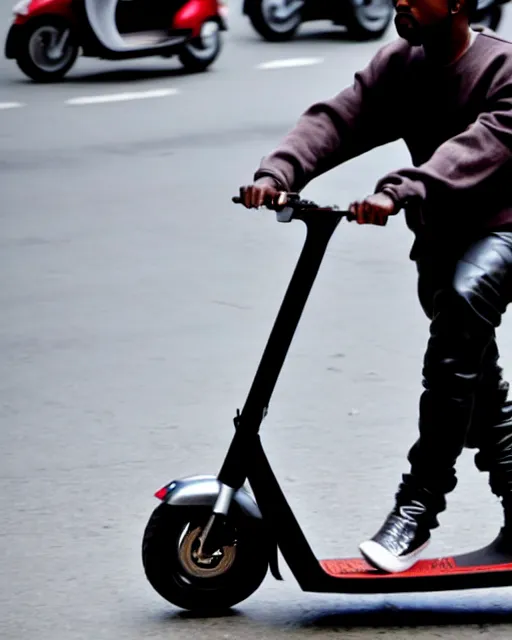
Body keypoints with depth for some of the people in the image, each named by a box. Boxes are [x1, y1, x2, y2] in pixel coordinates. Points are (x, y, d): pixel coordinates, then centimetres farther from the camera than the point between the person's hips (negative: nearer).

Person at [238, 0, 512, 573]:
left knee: (462, 297, -34)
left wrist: (399, 192, -47)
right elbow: (338, 119, -11)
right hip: (439, 236, 7)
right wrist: (278, 171, -30)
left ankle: (419, 503, -34)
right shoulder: (397, 65, 3)